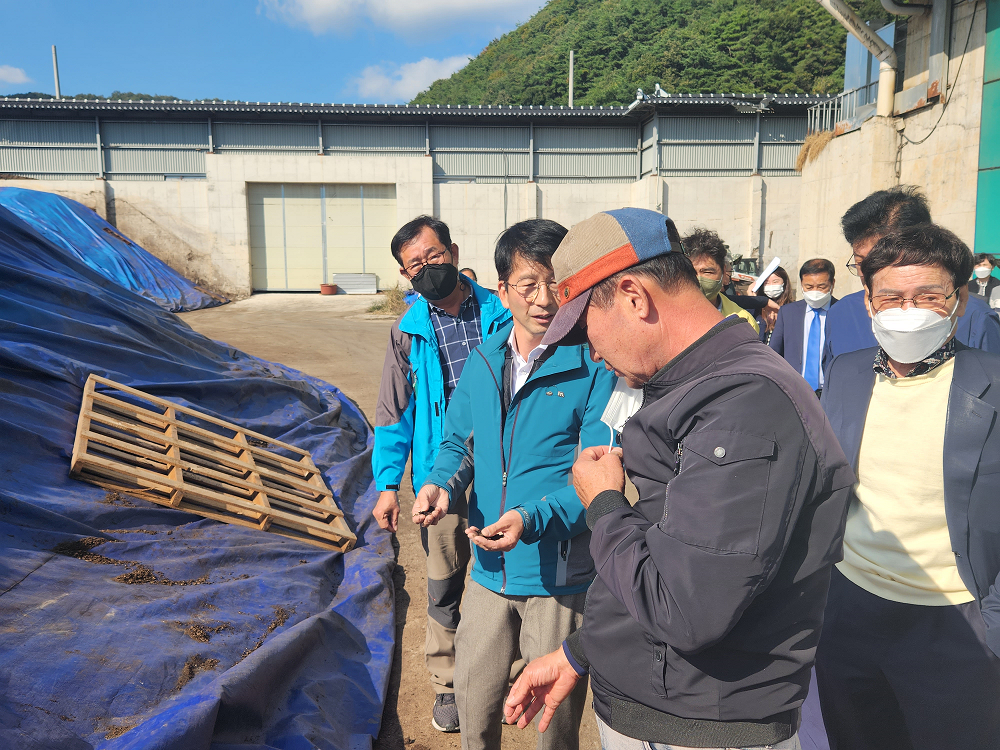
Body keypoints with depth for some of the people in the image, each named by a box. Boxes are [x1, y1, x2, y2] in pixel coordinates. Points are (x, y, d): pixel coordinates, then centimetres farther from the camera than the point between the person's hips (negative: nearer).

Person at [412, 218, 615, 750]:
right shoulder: (483, 361, 3)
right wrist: (439, 483, -8)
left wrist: (533, 518, -31)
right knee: (473, 704, 20)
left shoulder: (593, 367, -14)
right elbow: (459, 442, 12)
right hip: (490, 569, 4)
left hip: (560, 576, -4)